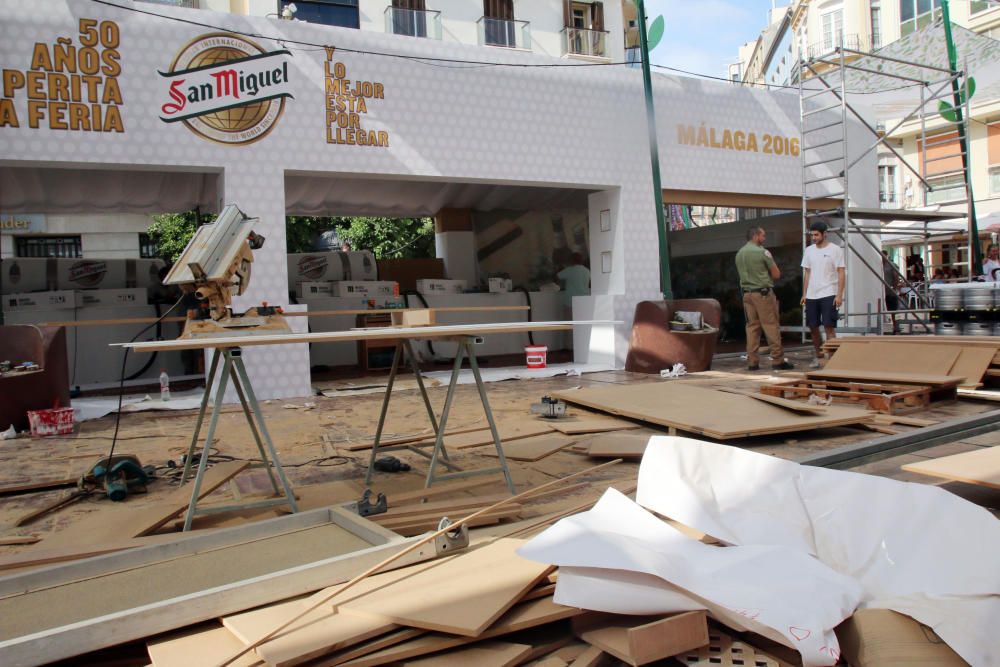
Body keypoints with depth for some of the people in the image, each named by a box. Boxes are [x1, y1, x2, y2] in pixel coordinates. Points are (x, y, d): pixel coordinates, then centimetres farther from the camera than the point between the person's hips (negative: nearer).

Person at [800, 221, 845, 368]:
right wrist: (804, 294, 10)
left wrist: (839, 295, -15)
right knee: (813, 327, 9)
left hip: (828, 295, -5)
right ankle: (818, 355, 23)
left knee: (829, 326, -8)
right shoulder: (809, 250, 10)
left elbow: (841, 273, -7)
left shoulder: (835, 250, -5)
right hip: (811, 296, 5)